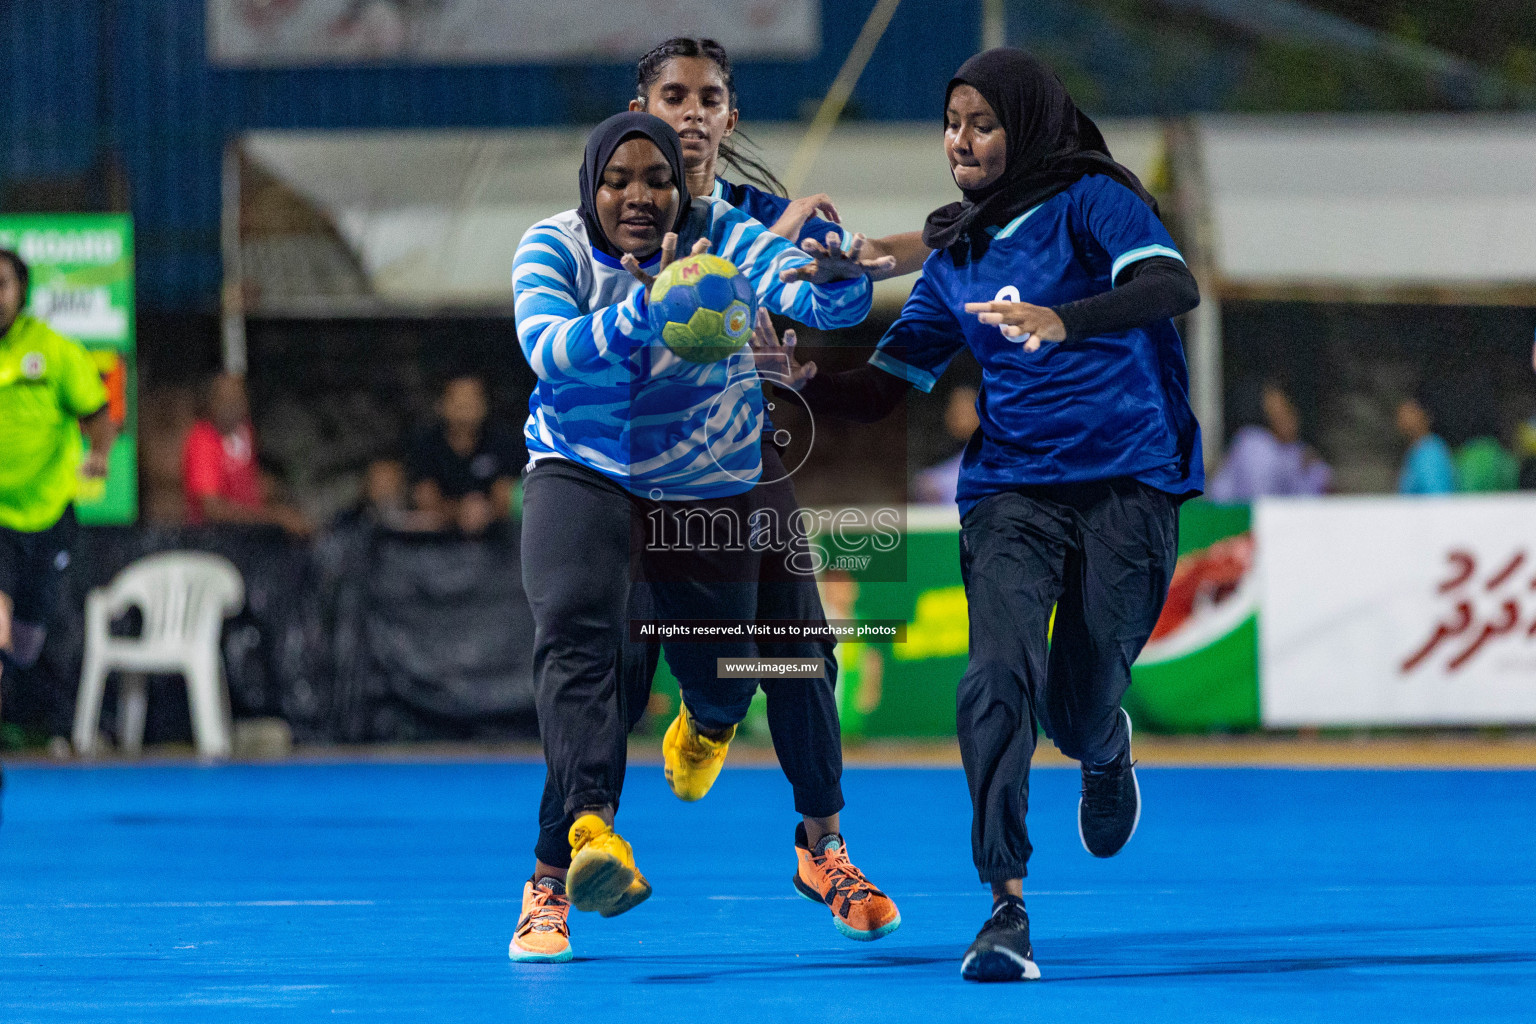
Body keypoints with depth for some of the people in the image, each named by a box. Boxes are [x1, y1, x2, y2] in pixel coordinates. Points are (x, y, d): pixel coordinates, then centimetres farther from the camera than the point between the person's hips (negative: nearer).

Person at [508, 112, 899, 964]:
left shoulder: (722, 237, -12)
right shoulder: (553, 248, -11)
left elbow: (819, 301, -26)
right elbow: (550, 348, -30)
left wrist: (836, 277, -51)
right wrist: (646, 310, -47)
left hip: (709, 491, 1)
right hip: (582, 476, -1)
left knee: (723, 676, 12)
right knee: (574, 630, -29)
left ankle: (706, 723, 54)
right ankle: (589, 831, -45)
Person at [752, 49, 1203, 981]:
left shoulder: (1091, 201, -2)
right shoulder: (958, 257, 15)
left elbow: (1173, 286, -21)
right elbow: (881, 392, 14)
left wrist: (1065, 322, -38)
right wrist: (805, 379, -7)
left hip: (1128, 483, -3)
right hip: (1011, 492, 3)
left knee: (1079, 709, -1)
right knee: (1000, 677, -20)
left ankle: (1108, 754, 39)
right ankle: (1006, 908, -22)